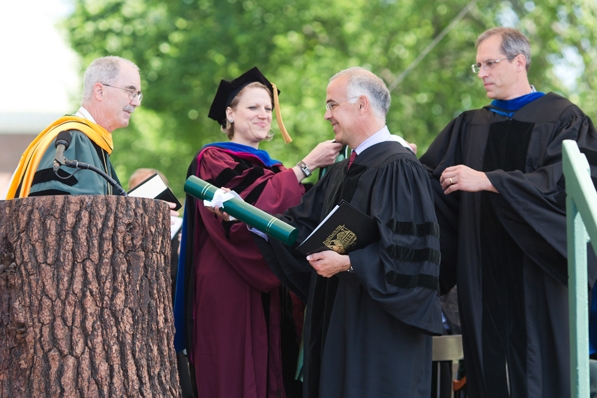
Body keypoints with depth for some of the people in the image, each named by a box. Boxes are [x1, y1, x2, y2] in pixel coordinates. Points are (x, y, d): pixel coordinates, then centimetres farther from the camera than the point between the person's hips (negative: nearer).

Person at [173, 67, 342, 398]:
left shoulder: (271, 168, 22)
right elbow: (251, 204, -19)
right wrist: (306, 166, -20)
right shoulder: (213, 160, -2)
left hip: (269, 292, 7)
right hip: (228, 292, -7)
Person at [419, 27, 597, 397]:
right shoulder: (469, 127, 16)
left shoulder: (562, 118, 2)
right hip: (483, 275, 4)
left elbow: (565, 180, -14)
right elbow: (429, 181, 9)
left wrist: (487, 180, -20)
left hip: (536, 277, -4)